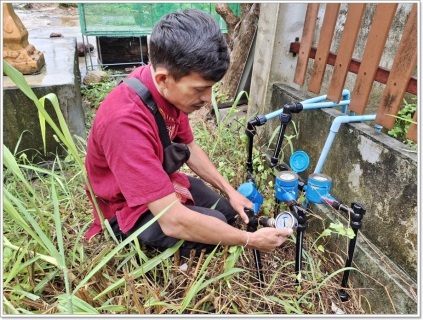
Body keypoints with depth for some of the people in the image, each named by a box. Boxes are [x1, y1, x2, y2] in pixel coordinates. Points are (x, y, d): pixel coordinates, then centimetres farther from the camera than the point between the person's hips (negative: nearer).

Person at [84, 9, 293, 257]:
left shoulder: (171, 89, -13)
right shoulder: (125, 121, -38)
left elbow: (190, 148, 3)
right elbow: (173, 221, -39)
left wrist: (230, 191, -2)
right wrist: (251, 240, -27)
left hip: (160, 181, 7)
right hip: (127, 208, -7)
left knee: (228, 211, 11)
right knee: (215, 224, -21)